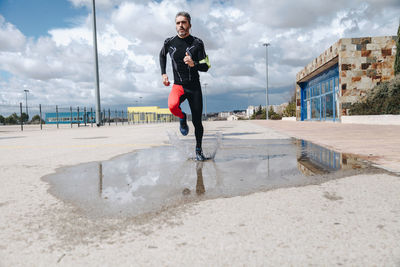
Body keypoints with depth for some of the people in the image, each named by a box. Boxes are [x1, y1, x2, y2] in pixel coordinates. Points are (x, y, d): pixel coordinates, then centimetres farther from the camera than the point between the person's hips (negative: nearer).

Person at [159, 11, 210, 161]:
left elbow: (206, 67, -7)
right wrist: (163, 74, 13)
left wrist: (193, 64, -28)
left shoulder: (197, 43, -4)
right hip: (178, 86, 1)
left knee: (197, 121, 2)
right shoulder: (169, 43, 2)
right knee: (172, 106, -33)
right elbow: (162, 55, 24)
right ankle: (182, 118, 4)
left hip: (195, 87, 0)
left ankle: (199, 150, 25)